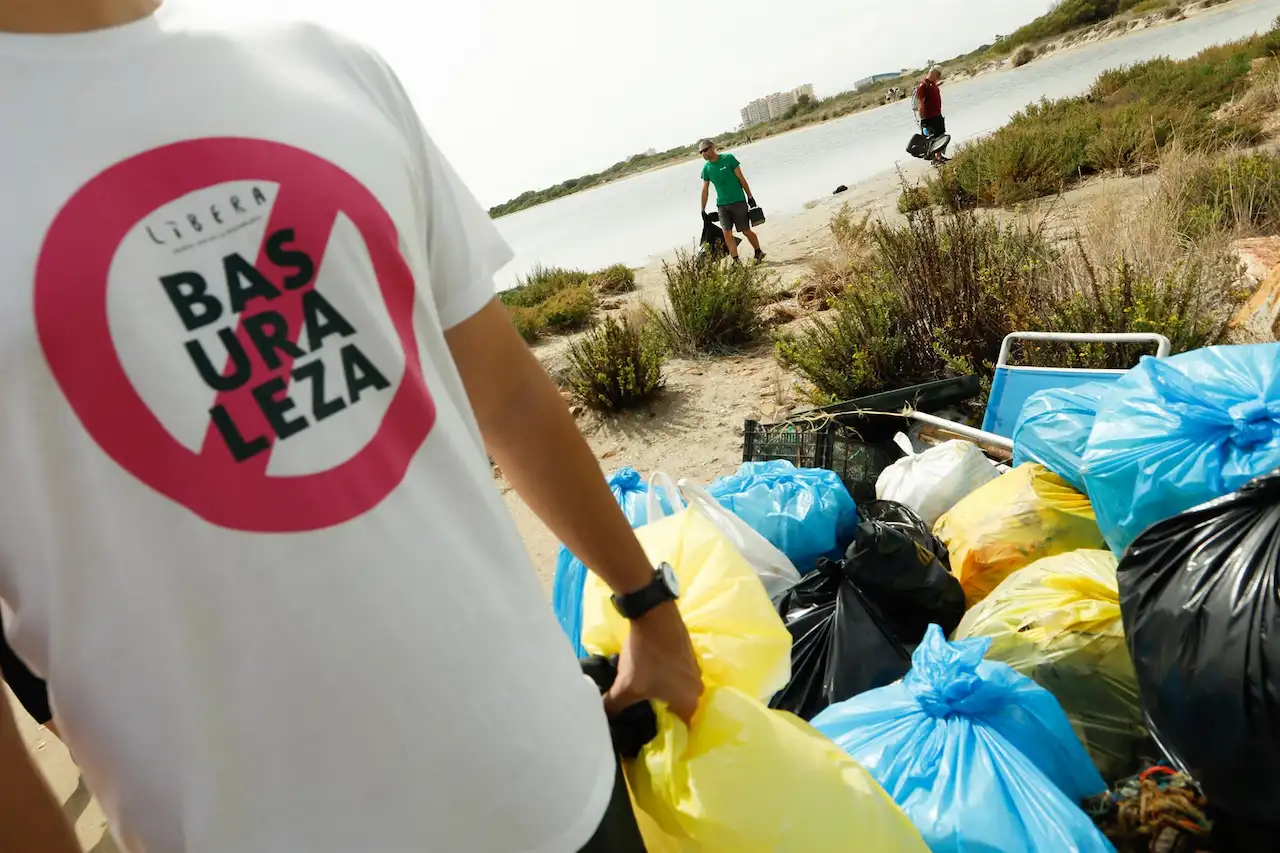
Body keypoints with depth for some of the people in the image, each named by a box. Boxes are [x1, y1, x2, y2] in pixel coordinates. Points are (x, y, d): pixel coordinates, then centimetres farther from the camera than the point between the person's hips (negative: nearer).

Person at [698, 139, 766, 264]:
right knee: (727, 234, -9)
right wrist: (703, 210, 11)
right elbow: (705, 190, 10)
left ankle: (759, 252, 26)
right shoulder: (706, 168, 4)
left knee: (746, 231, 3)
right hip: (722, 205, 3)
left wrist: (750, 196, -5)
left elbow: (741, 178, -5)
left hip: (738, 202, -3)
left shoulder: (728, 158, -7)